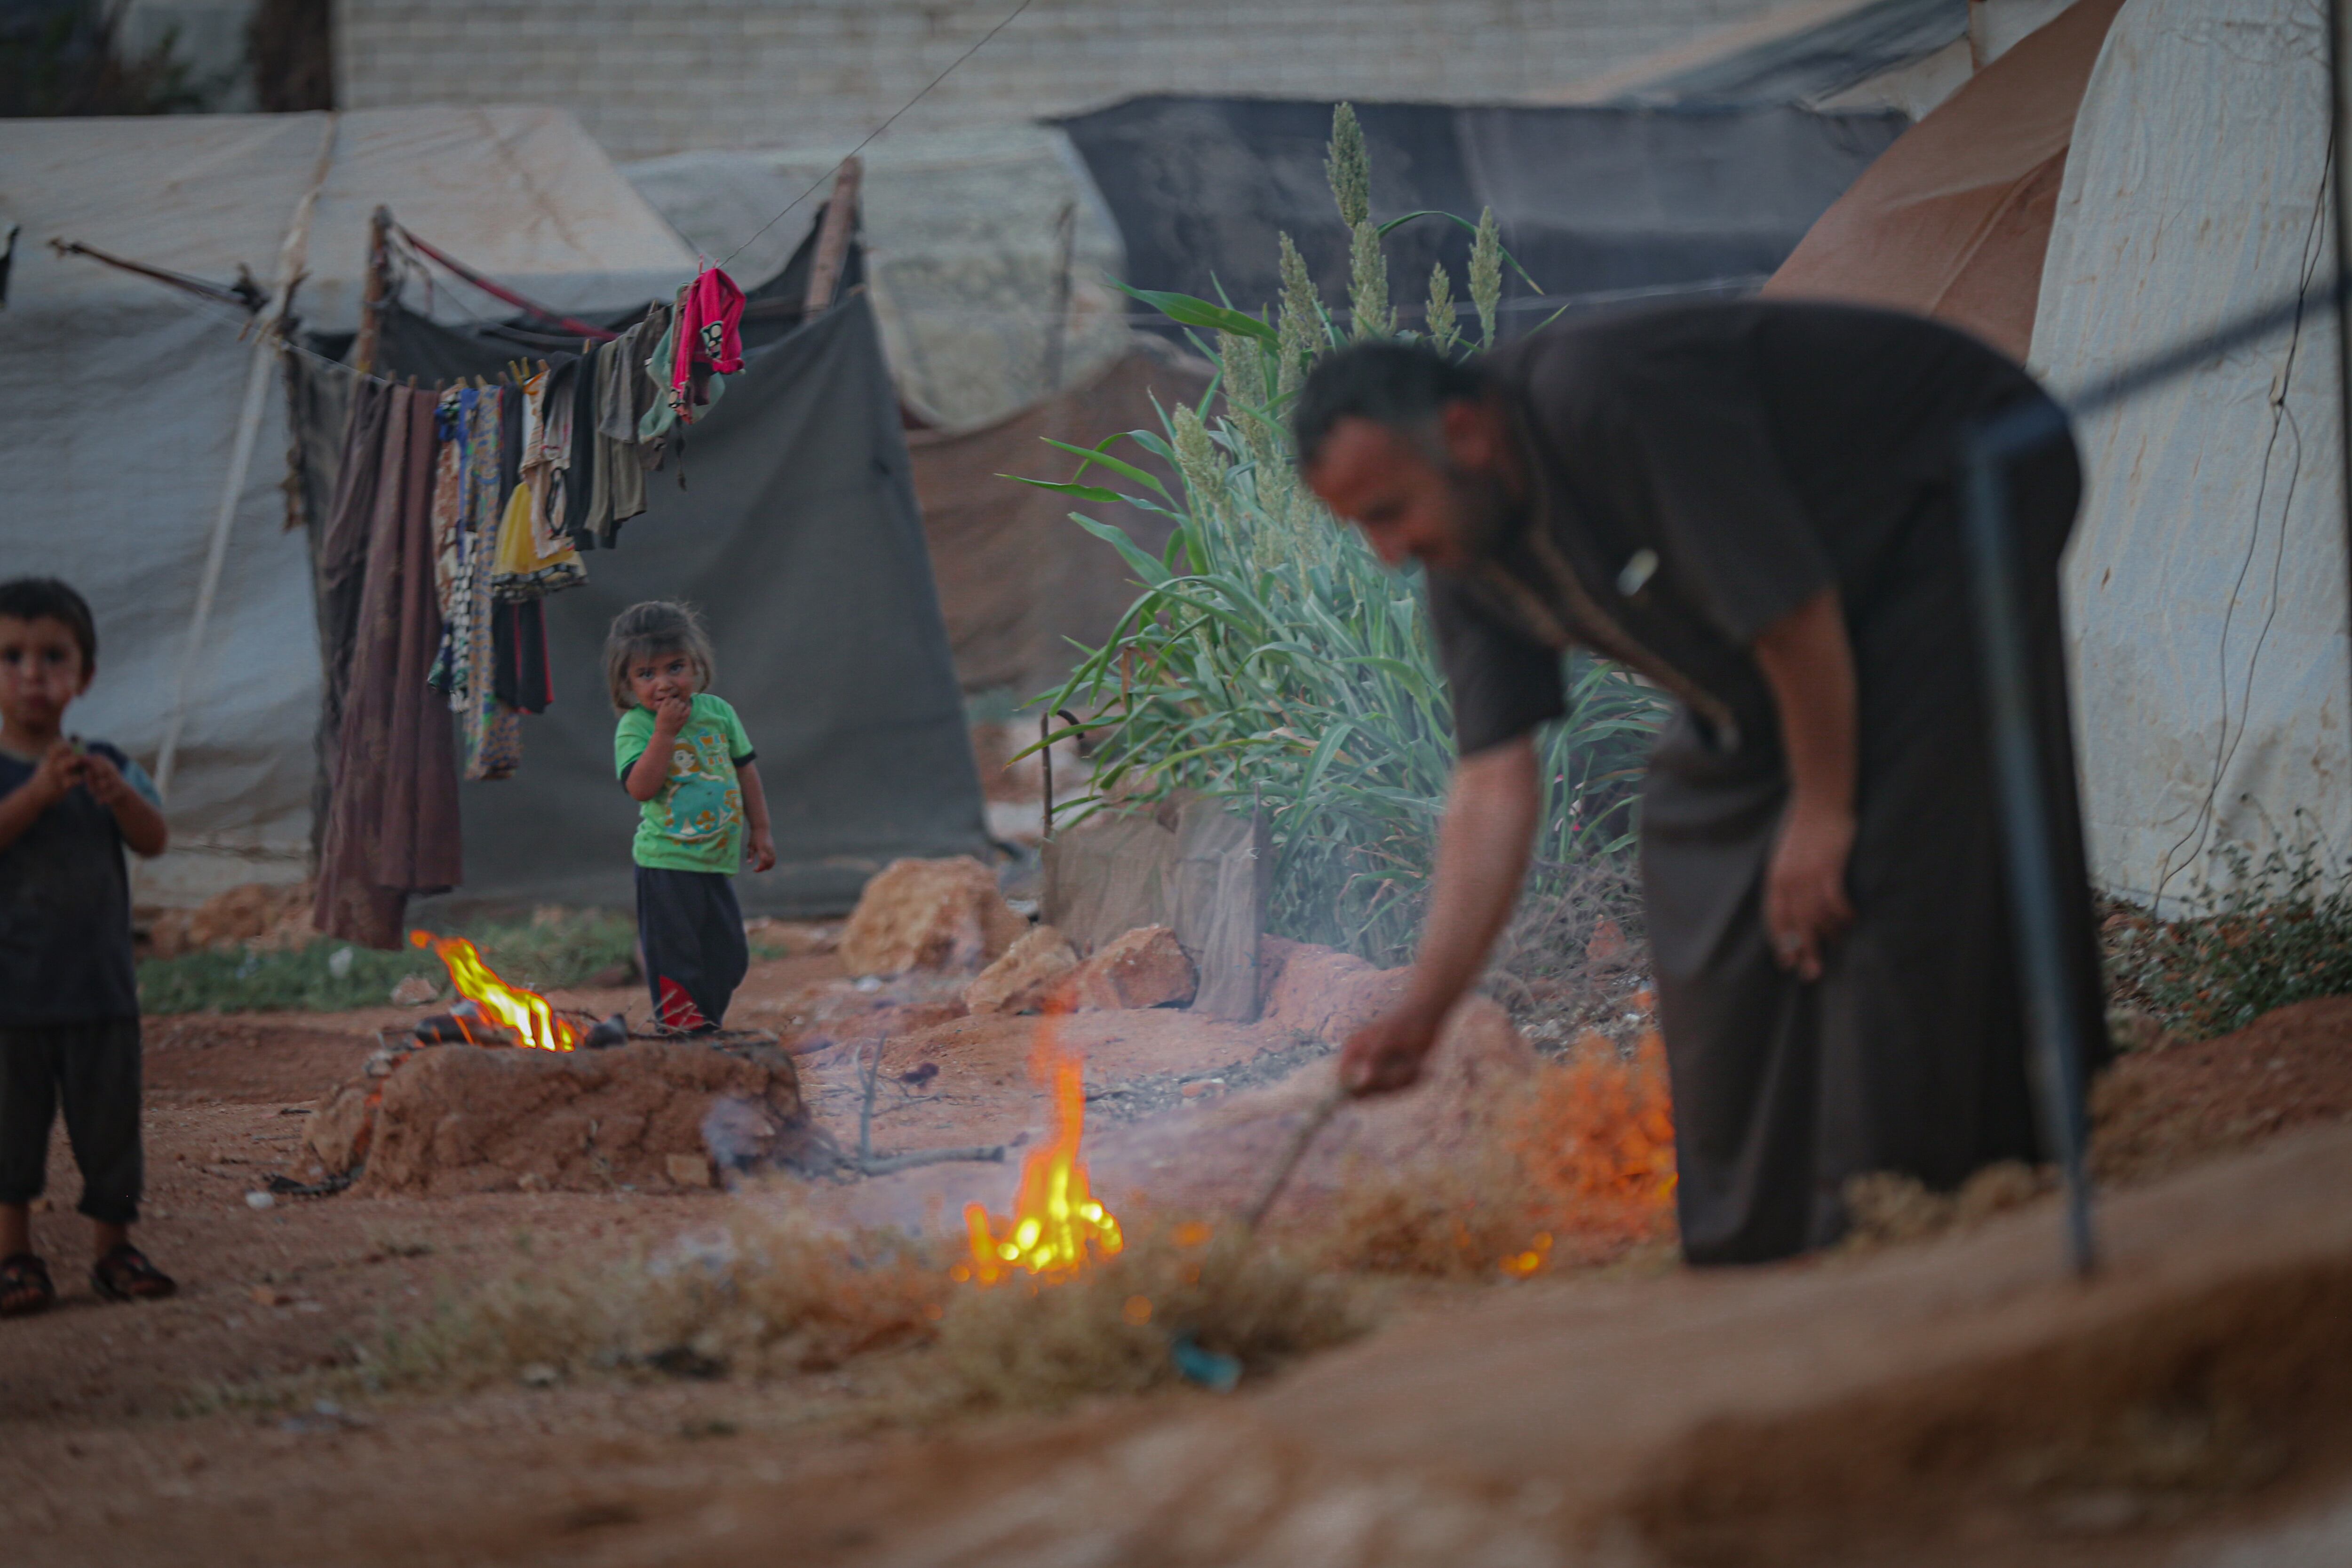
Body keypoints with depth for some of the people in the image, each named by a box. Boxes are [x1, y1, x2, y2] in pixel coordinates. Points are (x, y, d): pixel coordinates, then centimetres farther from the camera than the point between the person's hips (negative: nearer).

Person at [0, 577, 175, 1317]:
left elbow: (154, 839, -5)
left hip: (100, 985, 3)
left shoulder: (106, 766, 6)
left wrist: (119, 795, -24)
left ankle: (114, 1249, 17)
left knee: (110, 1120, 6)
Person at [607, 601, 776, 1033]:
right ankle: (684, 1031, 7)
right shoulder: (634, 728, -10)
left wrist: (759, 830, 15)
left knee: (729, 956, 12)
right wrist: (665, 732, -25)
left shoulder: (717, 713, 4)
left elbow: (745, 769, 15)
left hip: (716, 857, 5)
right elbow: (641, 787, -23)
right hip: (666, 862, -5)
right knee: (675, 953, -2)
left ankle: (706, 1027, 26)